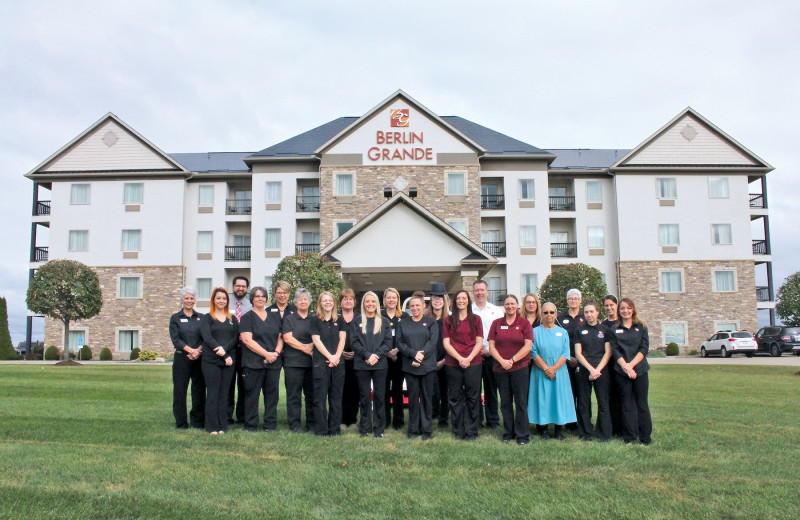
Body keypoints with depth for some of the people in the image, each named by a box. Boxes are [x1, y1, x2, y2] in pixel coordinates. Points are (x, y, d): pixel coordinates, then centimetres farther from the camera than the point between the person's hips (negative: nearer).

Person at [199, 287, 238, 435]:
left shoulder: (232, 319, 16)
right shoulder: (206, 318, 5)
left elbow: (236, 338, 5)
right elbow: (207, 338, -8)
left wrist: (224, 349, -15)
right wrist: (224, 355, -16)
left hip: (228, 361, 3)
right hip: (211, 361, -3)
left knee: (224, 393, 5)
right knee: (212, 394, -2)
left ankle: (222, 426, 11)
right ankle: (212, 427, 4)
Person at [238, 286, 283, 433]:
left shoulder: (274, 317, 16)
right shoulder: (247, 317, 1)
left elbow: (280, 338, 15)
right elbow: (247, 340, -9)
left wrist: (276, 352, -5)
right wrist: (266, 354, -14)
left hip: (274, 362, 4)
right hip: (253, 363, -4)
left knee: (272, 394, 5)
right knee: (252, 394, 0)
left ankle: (270, 424, 13)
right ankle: (250, 425, 10)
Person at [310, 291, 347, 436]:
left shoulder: (339, 320, 10)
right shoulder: (315, 320, 2)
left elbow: (342, 339, 4)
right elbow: (317, 341, -6)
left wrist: (336, 357, -10)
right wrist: (329, 357, -14)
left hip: (338, 363, 3)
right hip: (320, 362, -3)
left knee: (336, 397, 6)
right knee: (320, 397, -1)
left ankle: (335, 429, 13)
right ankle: (321, 430, 5)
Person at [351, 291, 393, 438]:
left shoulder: (384, 322, 9)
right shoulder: (356, 322, 8)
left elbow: (388, 342, 2)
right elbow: (355, 342, -1)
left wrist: (377, 355, -13)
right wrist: (368, 355, -14)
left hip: (380, 364, 0)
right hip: (362, 364, 0)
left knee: (379, 396, 2)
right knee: (365, 396, 4)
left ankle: (379, 428, 10)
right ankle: (365, 428, 13)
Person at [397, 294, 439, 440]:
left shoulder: (431, 322, 6)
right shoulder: (403, 324, 12)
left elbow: (433, 341, -6)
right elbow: (400, 343, 1)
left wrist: (422, 355, -18)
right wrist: (414, 353, -13)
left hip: (427, 366, -1)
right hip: (410, 366, 1)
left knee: (427, 397, 4)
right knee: (413, 397, 4)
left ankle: (427, 430, 13)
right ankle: (413, 429, 14)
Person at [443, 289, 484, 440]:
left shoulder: (476, 319, 8)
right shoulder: (448, 320, 9)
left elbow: (479, 342, 3)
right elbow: (446, 343, 2)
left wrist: (469, 358, -11)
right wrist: (459, 358, -10)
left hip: (473, 363, 0)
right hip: (453, 364, 1)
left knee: (472, 397, 0)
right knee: (455, 397, 4)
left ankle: (471, 431, 9)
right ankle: (458, 431, 13)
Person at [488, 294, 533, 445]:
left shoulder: (524, 323, 1)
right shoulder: (496, 323, 8)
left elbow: (528, 346, -6)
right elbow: (491, 345, 4)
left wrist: (512, 360, -12)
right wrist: (502, 361, -10)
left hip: (520, 368, -2)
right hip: (500, 369, 3)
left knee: (521, 402, 0)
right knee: (505, 402, 8)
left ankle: (522, 435, 10)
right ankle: (508, 433, 19)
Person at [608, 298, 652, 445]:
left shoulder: (641, 327, 7)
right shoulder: (614, 329, 8)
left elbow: (644, 348, -1)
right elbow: (615, 350, 0)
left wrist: (631, 364, -13)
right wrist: (625, 366, -15)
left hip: (640, 370, 0)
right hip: (622, 371, 0)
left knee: (642, 404, 1)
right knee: (627, 405, 4)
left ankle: (645, 437, 9)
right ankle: (629, 437, 11)